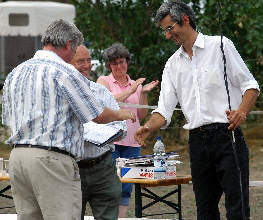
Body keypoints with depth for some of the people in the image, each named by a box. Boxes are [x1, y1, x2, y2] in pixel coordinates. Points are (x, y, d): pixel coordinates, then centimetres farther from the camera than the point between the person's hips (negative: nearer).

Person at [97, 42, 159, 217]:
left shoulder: (136, 84, 16)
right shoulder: (104, 81, 7)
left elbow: (142, 115, 11)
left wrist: (144, 93, -1)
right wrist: (130, 91, -11)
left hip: (131, 142, 4)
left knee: (127, 188, 2)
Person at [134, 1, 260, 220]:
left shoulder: (220, 45, 3)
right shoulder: (173, 64, 17)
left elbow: (250, 85, 1)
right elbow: (164, 109, 11)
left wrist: (241, 112, -18)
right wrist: (148, 127, -9)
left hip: (226, 135, -5)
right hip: (198, 142, 5)